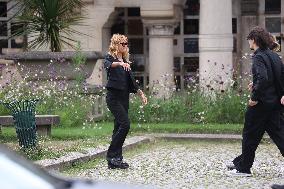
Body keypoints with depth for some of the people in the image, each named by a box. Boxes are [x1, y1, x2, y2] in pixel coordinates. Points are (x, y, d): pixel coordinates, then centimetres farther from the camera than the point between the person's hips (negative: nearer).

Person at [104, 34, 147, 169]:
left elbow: (131, 81, 22)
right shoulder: (110, 57, -4)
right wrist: (120, 64, -48)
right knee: (125, 124, -18)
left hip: (124, 97, 8)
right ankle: (112, 155, -12)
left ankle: (115, 159, 7)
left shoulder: (125, 61, 17)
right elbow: (108, 65, -30)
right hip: (114, 96, -8)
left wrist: (141, 94, 15)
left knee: (119, 127, 5)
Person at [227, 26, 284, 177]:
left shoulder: (259, 57, -15)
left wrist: (255, 97, -21)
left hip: (261, 103, -7)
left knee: (250, 135, 4)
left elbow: (263, 78, -28)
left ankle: (243, 168, 12)